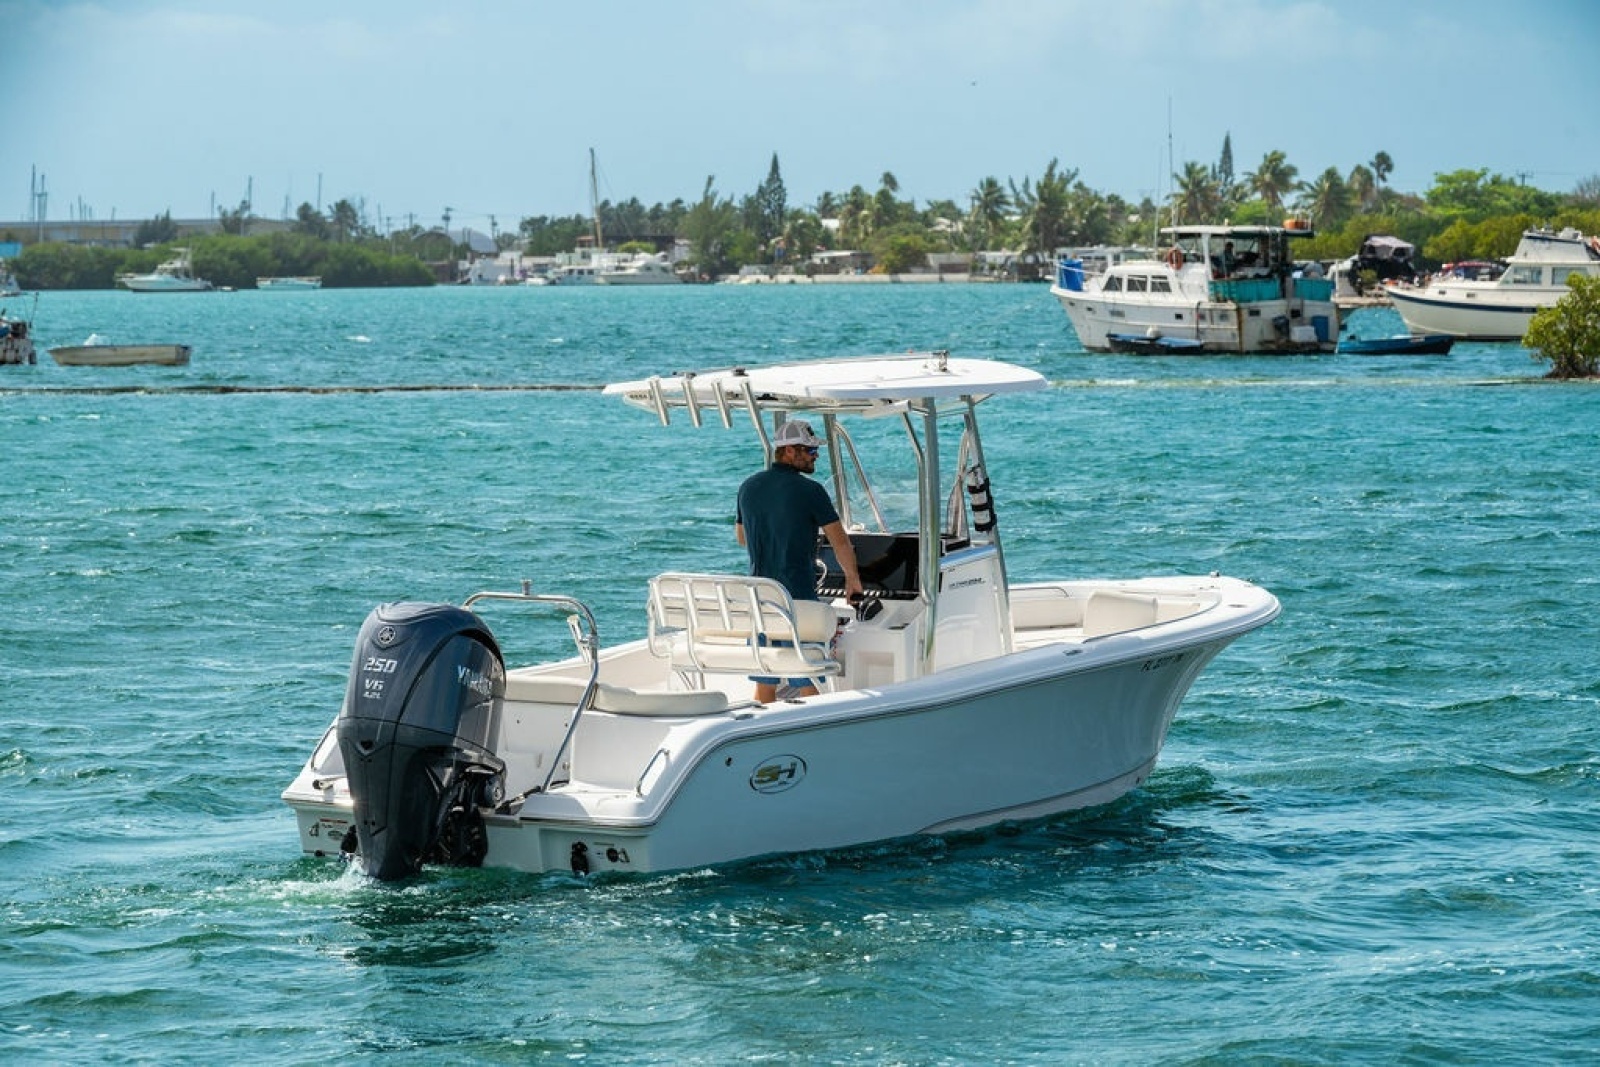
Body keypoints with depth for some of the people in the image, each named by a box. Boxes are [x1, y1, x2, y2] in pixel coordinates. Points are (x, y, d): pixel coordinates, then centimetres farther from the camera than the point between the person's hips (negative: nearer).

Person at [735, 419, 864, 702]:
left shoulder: (749, 487, 6)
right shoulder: (809, 491, -12)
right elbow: (840, 542, -4)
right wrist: (852, 580, 11)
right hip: (798, 596, -6)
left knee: (764, 683, 11)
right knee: (809, 682, 0)